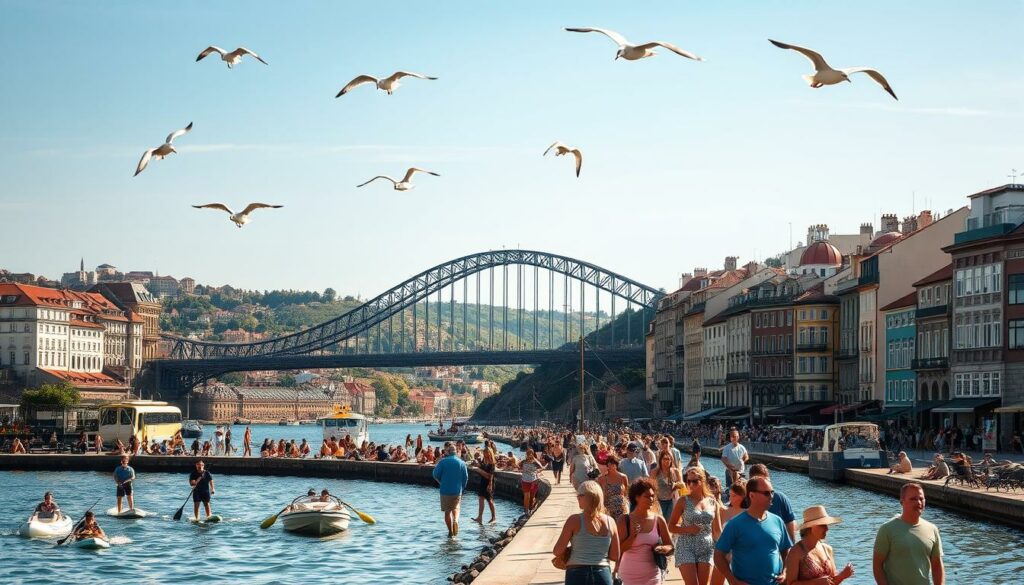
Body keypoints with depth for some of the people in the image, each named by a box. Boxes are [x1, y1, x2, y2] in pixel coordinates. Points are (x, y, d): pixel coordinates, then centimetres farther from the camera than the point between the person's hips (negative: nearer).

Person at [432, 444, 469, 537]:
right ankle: (455, 521, -5)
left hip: (445, 491, -2)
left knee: (447, 511, 9)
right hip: (457, 491, 2)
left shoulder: (443, 462, -8)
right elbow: (466, 478, 2)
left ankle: (451, 532, 9)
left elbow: (436, 475, -5)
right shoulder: (461, 463, -1)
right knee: (455, 508, 23)